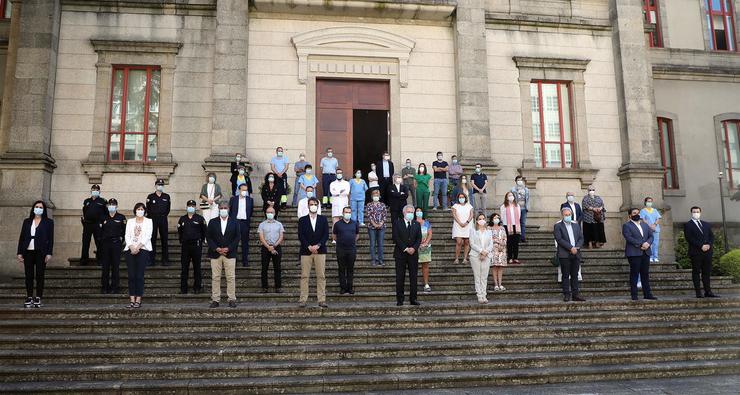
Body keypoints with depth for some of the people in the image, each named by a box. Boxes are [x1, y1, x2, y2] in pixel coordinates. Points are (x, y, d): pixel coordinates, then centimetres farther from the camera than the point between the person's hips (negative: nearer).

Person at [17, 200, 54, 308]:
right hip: (28, 252, 3)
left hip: (41, 252, -2)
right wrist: (19, 252, 3)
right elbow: (21, 237, 11)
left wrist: (49, 253, -8)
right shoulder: (27, 221, 13)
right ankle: (29, 298, 9)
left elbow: (50, 238, 1)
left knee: (40, 276, -1)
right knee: (28, 276, 3)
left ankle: (38, 299, 4)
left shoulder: (48, 222, 5)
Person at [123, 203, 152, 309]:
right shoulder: (130, 222, 17)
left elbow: (147, 236, -2)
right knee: (131, 275, -2)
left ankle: (138, 300, -5)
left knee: (139, 275, -7)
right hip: (130, 250, 2)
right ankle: (132, 300, 0)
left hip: (143, 249, -2)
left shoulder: (148, 221, 9)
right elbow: (127, 236, 8)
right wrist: (131, 247, -9)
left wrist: (138, 247, -13)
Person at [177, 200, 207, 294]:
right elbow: (179, 231, 19)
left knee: (197, 267, 2)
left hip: (196, 245, -2)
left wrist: (201, 241, 4)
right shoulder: (182, 219, 11)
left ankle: (197, 287, 10)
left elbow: (205, 231, 6)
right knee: (184, 267, 3)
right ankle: (183, 289, 9)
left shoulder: (200, 219, 3)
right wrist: (181, 241, 11)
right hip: (185, 245, 2)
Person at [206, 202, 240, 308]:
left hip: (230, 253, -1)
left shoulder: (234, 222, 7)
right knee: (215, 277, 2)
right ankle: (215, 300, 7)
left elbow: (237, 237, 3)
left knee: (231, 277, -1)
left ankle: (232, 299, 5)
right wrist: (216, 248, -10)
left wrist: (228, 248, -10)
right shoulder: (212, 222, 9)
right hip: (215, 254, 1)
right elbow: (208, 237, 4)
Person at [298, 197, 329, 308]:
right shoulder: (302, 220, 8)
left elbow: (326, 234, 3)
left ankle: (322, 300, 1)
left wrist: (318, 245, -11)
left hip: (320, 250, 1)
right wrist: (309, 247, -12)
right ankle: (303, 300, 2)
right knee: (304, 276, -1)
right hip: (306, 251, -1)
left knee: (321, 276, -1)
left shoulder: (323, 219, 11)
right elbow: (300, 235, -1)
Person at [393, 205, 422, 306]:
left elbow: (419, 238, 5)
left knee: (413, 277, 4)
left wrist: (414, 248, -12)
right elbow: (396, 238, -7)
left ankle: (413, 299, 9)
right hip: (401, 253, -3)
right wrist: (405, 249, -13)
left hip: (413, 253, 3)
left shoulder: (416, 224, 12)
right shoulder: (397, 223, 2)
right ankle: (400, 300, 6)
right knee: (400, 278, 0)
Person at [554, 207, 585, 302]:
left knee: (575, 275, 6)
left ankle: (575, 294, 8)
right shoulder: (558, 226, 0)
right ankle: (566, 295, 2)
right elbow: (559, 239, -10)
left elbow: (581, 238, 12)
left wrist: (577, 247, -6)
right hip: (564, 255, -4)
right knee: (566, 275, -1)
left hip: (576, 254, 5)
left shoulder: (576, 225, 17)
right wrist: (570, 248, -16)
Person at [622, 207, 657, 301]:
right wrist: (641, 244, -17)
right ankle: (634, 295, -1)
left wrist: (648, 243, -8)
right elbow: (629, 238, -12)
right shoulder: (626, 225, 0)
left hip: (645, 252, 6)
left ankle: (647, 294, 11)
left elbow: (651, 236, 13)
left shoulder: (645, 225, 21)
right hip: (634, 253, -6)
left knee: (645, 274, 7)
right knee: (634, 274, -3)